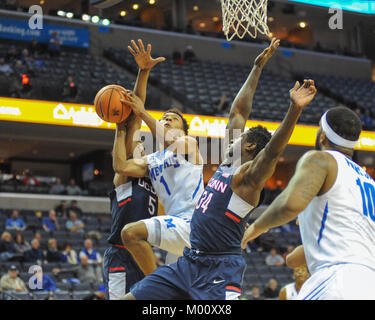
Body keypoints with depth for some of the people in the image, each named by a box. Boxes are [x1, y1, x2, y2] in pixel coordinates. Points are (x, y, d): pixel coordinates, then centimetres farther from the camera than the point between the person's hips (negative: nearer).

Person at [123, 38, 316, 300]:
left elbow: (273, 149, -30)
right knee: (131, 299, 5)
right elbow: (238, 112, 20)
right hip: (190, 261, 9)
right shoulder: (229, 163, 13)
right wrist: (257, 68, 24)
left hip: (220, 270, -9)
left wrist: (295, 109, -45)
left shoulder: (250, 175, -9)